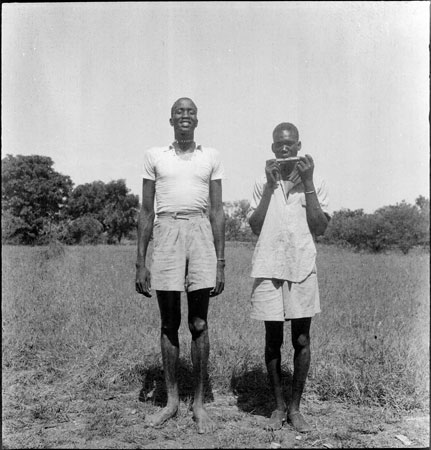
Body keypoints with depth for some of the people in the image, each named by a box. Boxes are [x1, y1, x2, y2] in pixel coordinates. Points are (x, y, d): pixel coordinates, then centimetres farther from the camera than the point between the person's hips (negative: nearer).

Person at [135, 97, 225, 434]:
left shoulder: (211, 157, 11)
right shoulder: (154, 157, 10)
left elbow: (217, 211, 8)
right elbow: (146, 212, 9)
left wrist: (220, 263, 2)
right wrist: (141, 262, 4)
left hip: (200, 232, 0)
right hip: (166, 233, 0)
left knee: (199, 323, 3)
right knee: (169, 323, 6)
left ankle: (199, 403, 15)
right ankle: (172, 400, 20)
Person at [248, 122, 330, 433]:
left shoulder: (316, 183, 7)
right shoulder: (262, 185, 10)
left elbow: (320, 228, -3)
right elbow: (255, 227, 1)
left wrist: (307, 182, -6)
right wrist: (270, 186, -4)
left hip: (302, 269, -1)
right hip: (268, 270, 1)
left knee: (302, 341, 3)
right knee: (273, 340, 6)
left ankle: (295, 407, 18)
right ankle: (278, 406, 21)